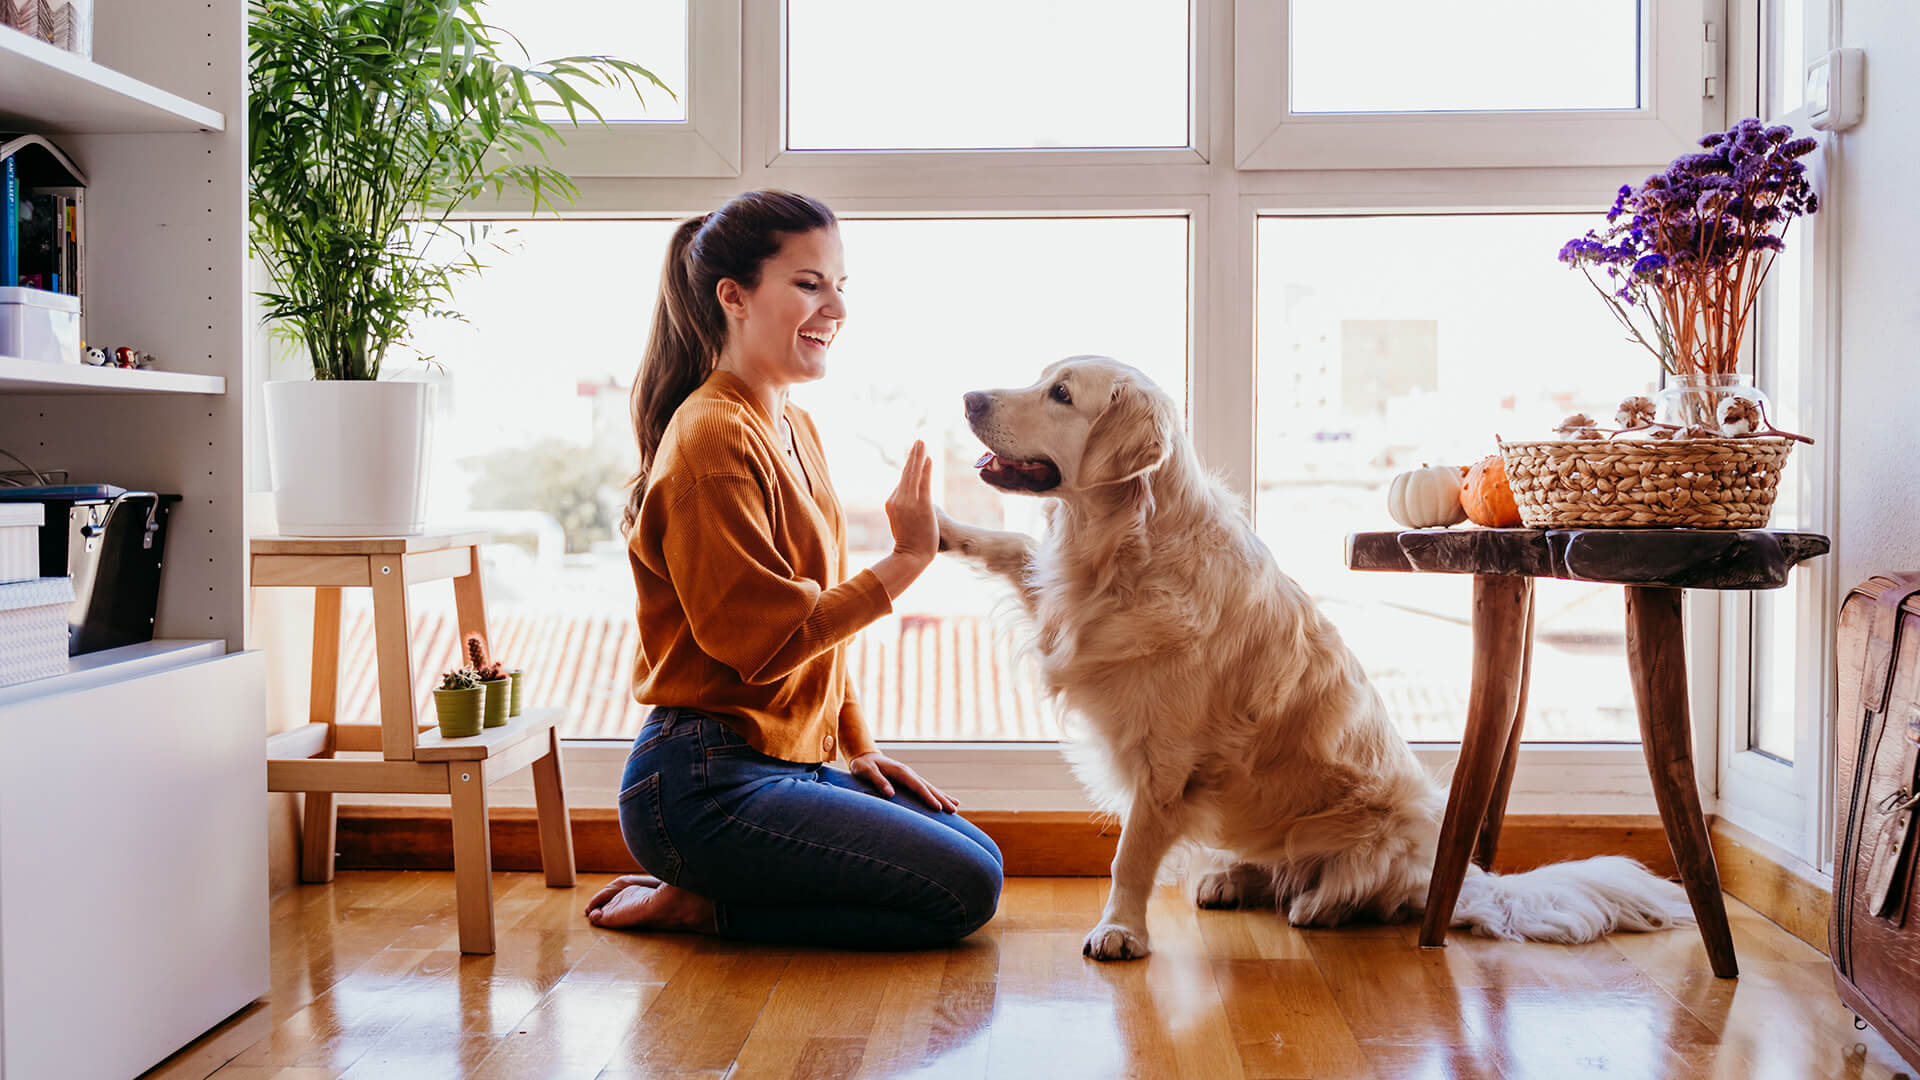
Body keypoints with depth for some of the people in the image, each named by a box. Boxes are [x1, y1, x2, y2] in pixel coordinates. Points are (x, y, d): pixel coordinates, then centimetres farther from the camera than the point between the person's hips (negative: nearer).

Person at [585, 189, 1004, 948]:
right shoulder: (712, 438, -16)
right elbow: (765, 640, -21)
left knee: (981, 857, 11)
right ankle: (701, 905, -2)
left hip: (790, 764, 10)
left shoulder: (795, 430, 14)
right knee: (962, 891, -11)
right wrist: (905, 561, -17)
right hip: (706, 785, -10)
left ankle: (705, 896, 10)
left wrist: (858, 748, 13)